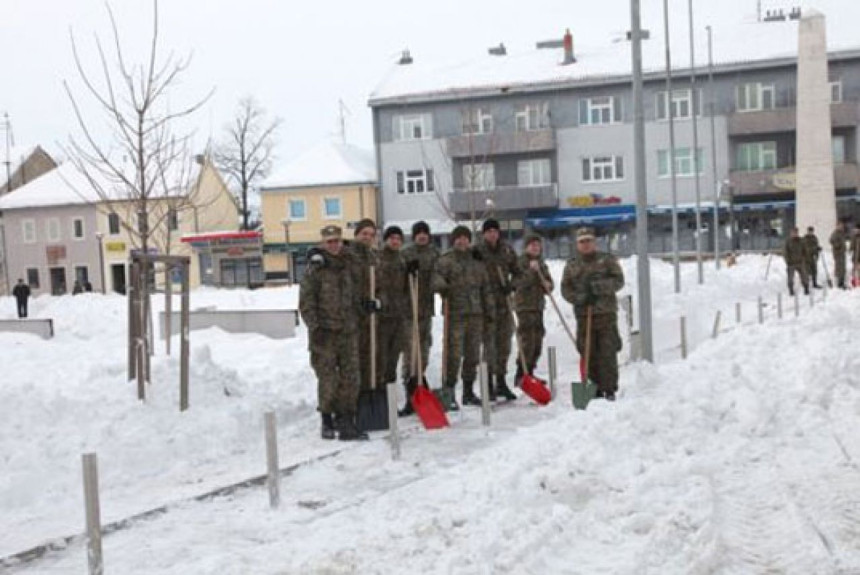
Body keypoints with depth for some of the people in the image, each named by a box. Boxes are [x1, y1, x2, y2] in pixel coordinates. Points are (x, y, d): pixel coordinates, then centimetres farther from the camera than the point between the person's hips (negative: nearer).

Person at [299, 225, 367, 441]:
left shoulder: (347, 267, 12)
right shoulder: (315, 269, -5)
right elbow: (305, 302, -7)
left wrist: (357, 321, 17)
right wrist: (315, 327, -13)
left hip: (348, 331, 5)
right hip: (325, 332, -5)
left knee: (350, 378, 4)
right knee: (328, 379, -1)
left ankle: (346, 422, 9)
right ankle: (327, 421, 12)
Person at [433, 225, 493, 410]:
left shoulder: (477, 260, 16)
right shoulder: (446, 260, 1)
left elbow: (485, 288, 20)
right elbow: (437, 279, -12)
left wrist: (489, 310, 16)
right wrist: (442, 286, -35)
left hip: (476, 313, 5)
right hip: (455, 313, -5)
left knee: (473, 354, 10)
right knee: (454, 354, -11)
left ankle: (468, 391, 21)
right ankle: (448, 393, -4)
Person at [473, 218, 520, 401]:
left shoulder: (507, 250, 8)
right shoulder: (477, 251, -4)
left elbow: (517, 271, 14)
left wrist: (511, 285, -4)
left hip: (504, 303, 5)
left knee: (504, 343, 11)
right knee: (488, 342, -6)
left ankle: (501, 382, 22)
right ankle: (489, 384, 1)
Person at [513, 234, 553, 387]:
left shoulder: (542, 264, 15)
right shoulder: (521, 262, -6)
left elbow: (549, 282, 19)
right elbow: (519, 283, -17)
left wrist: (548, 286, -3)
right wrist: (531, 270, -25)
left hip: (538, 306, 8)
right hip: (525, 307, -8)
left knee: (537, 344, 11)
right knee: (527, 343, -13)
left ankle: (528, 373, 21)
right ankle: (521, 376, -8)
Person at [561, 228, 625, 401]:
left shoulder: (607, 260, 8)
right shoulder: (571, 265, 13)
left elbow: (619, 281, -1)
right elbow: (565, 289, 7)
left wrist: (599, 286, -17)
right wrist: (580, 297, -12)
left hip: (606, 314, -2)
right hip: (583, 315, 2)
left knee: (607, 353, -6)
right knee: (589, 354, 1)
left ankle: (609, 389, -1)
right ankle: (595, 390, 8)